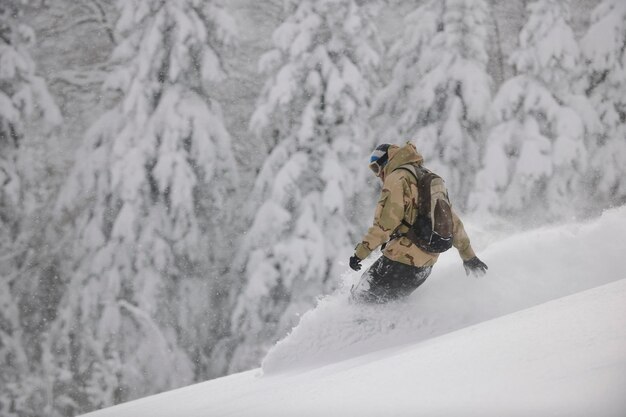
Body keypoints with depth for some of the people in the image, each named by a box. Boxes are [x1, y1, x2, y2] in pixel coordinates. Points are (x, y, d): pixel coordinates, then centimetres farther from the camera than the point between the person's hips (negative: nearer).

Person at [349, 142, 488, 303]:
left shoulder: (397, 178, -6)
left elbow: (386, 222, -18)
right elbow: (452, 220, 23)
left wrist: (361, 251, -17)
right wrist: (468, 256, 28)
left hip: (402, 259, -9)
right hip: (426, 265, 9)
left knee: (361, 297, -2)